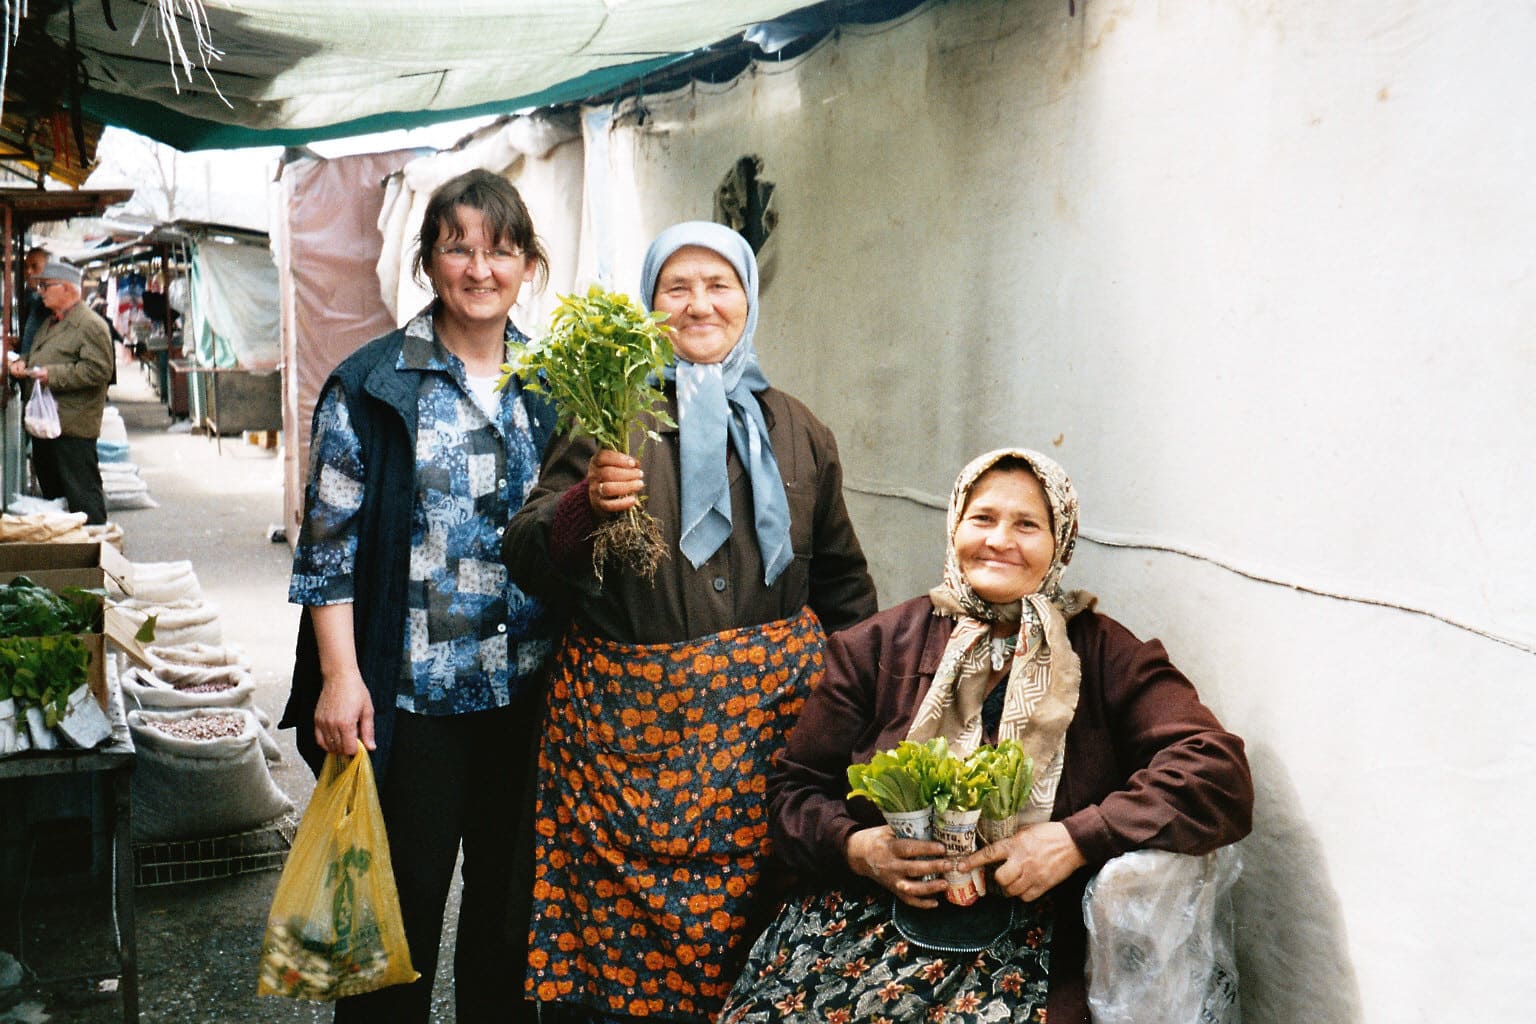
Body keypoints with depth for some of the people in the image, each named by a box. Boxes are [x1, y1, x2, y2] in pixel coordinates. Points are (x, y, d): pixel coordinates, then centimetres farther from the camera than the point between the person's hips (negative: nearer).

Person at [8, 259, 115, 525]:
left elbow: (99, 370, -20)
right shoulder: (49, 324, 20)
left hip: (73, 428, -10)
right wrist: (22, 363, 10)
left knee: (82, 496, -8)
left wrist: (52, 375, -21)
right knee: (50, 491, 17)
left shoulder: (90, 325, -11)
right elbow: (37, 356, 33)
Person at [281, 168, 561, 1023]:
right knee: (405, 898, 8)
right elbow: (330, 541, -6)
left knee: (512, 891, 17)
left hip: (530, 691, 4)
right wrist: (340, 676, -12)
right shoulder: (371, 385, -5)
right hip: (410, 692, -3)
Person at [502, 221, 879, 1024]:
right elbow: (525, 558, -4)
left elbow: (841, 578, 21)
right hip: (628, 710, -2)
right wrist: (587, 504, -22)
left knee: (750, 914, 2)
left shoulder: (796, 430, 12)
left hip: (770, 708, 2)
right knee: (619, 933, -2)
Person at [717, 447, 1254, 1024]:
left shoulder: (1103, 655, 5)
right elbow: (799, 791, 11)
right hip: (864, 909, 2)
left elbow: (1218, 773, -6)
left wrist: (1076, 840, -16)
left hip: (1020, 940, -1)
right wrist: (855, 846, -10)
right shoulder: (877, 646, 9)